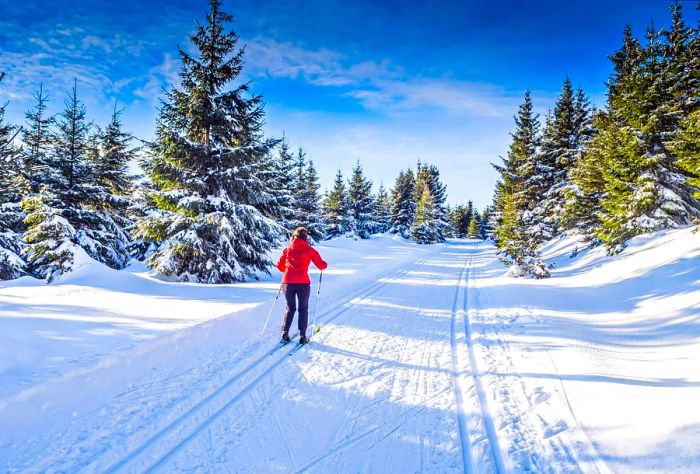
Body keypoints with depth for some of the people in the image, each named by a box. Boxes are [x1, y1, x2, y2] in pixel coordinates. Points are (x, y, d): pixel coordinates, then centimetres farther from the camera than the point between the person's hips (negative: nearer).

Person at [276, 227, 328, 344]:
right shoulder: (309, 250, 2)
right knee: (303, 309, 11)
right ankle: (302, 335, 8)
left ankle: (285, 332, 11)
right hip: (303, 283, -2)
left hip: (287, 282, 2)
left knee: (290, 308, 18)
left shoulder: (287, 250, 9)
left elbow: (279, 266, 15)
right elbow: (321, 265, 2)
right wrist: (325, 265, 24)